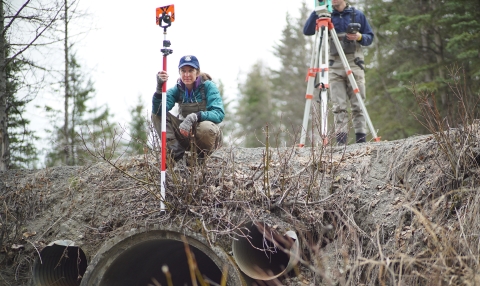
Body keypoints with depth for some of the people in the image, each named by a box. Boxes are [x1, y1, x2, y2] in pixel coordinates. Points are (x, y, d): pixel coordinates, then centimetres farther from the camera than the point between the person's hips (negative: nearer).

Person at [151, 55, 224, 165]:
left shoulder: (208, 86, -12)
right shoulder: (177, 89, -3)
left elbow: (219, 114, -25)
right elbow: (158, 110, -18)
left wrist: (195, 116, -41)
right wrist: (159, 88, -36)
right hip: (186, 134, 4)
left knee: (206, 128, -39)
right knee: (156, 114, -13)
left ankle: (201, 156, -8)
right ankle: (176, 153, -20)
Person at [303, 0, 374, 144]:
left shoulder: (357, 14, 9)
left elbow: (370, 37, 12)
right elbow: (307, 31, 0)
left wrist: (360, 37, -10)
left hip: (354, 63, 0)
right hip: (334, 65, 1)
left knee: (357, 104, -2)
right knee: (339, 105, -6)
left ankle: (361, 139, -1)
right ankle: (341, 140, -7)